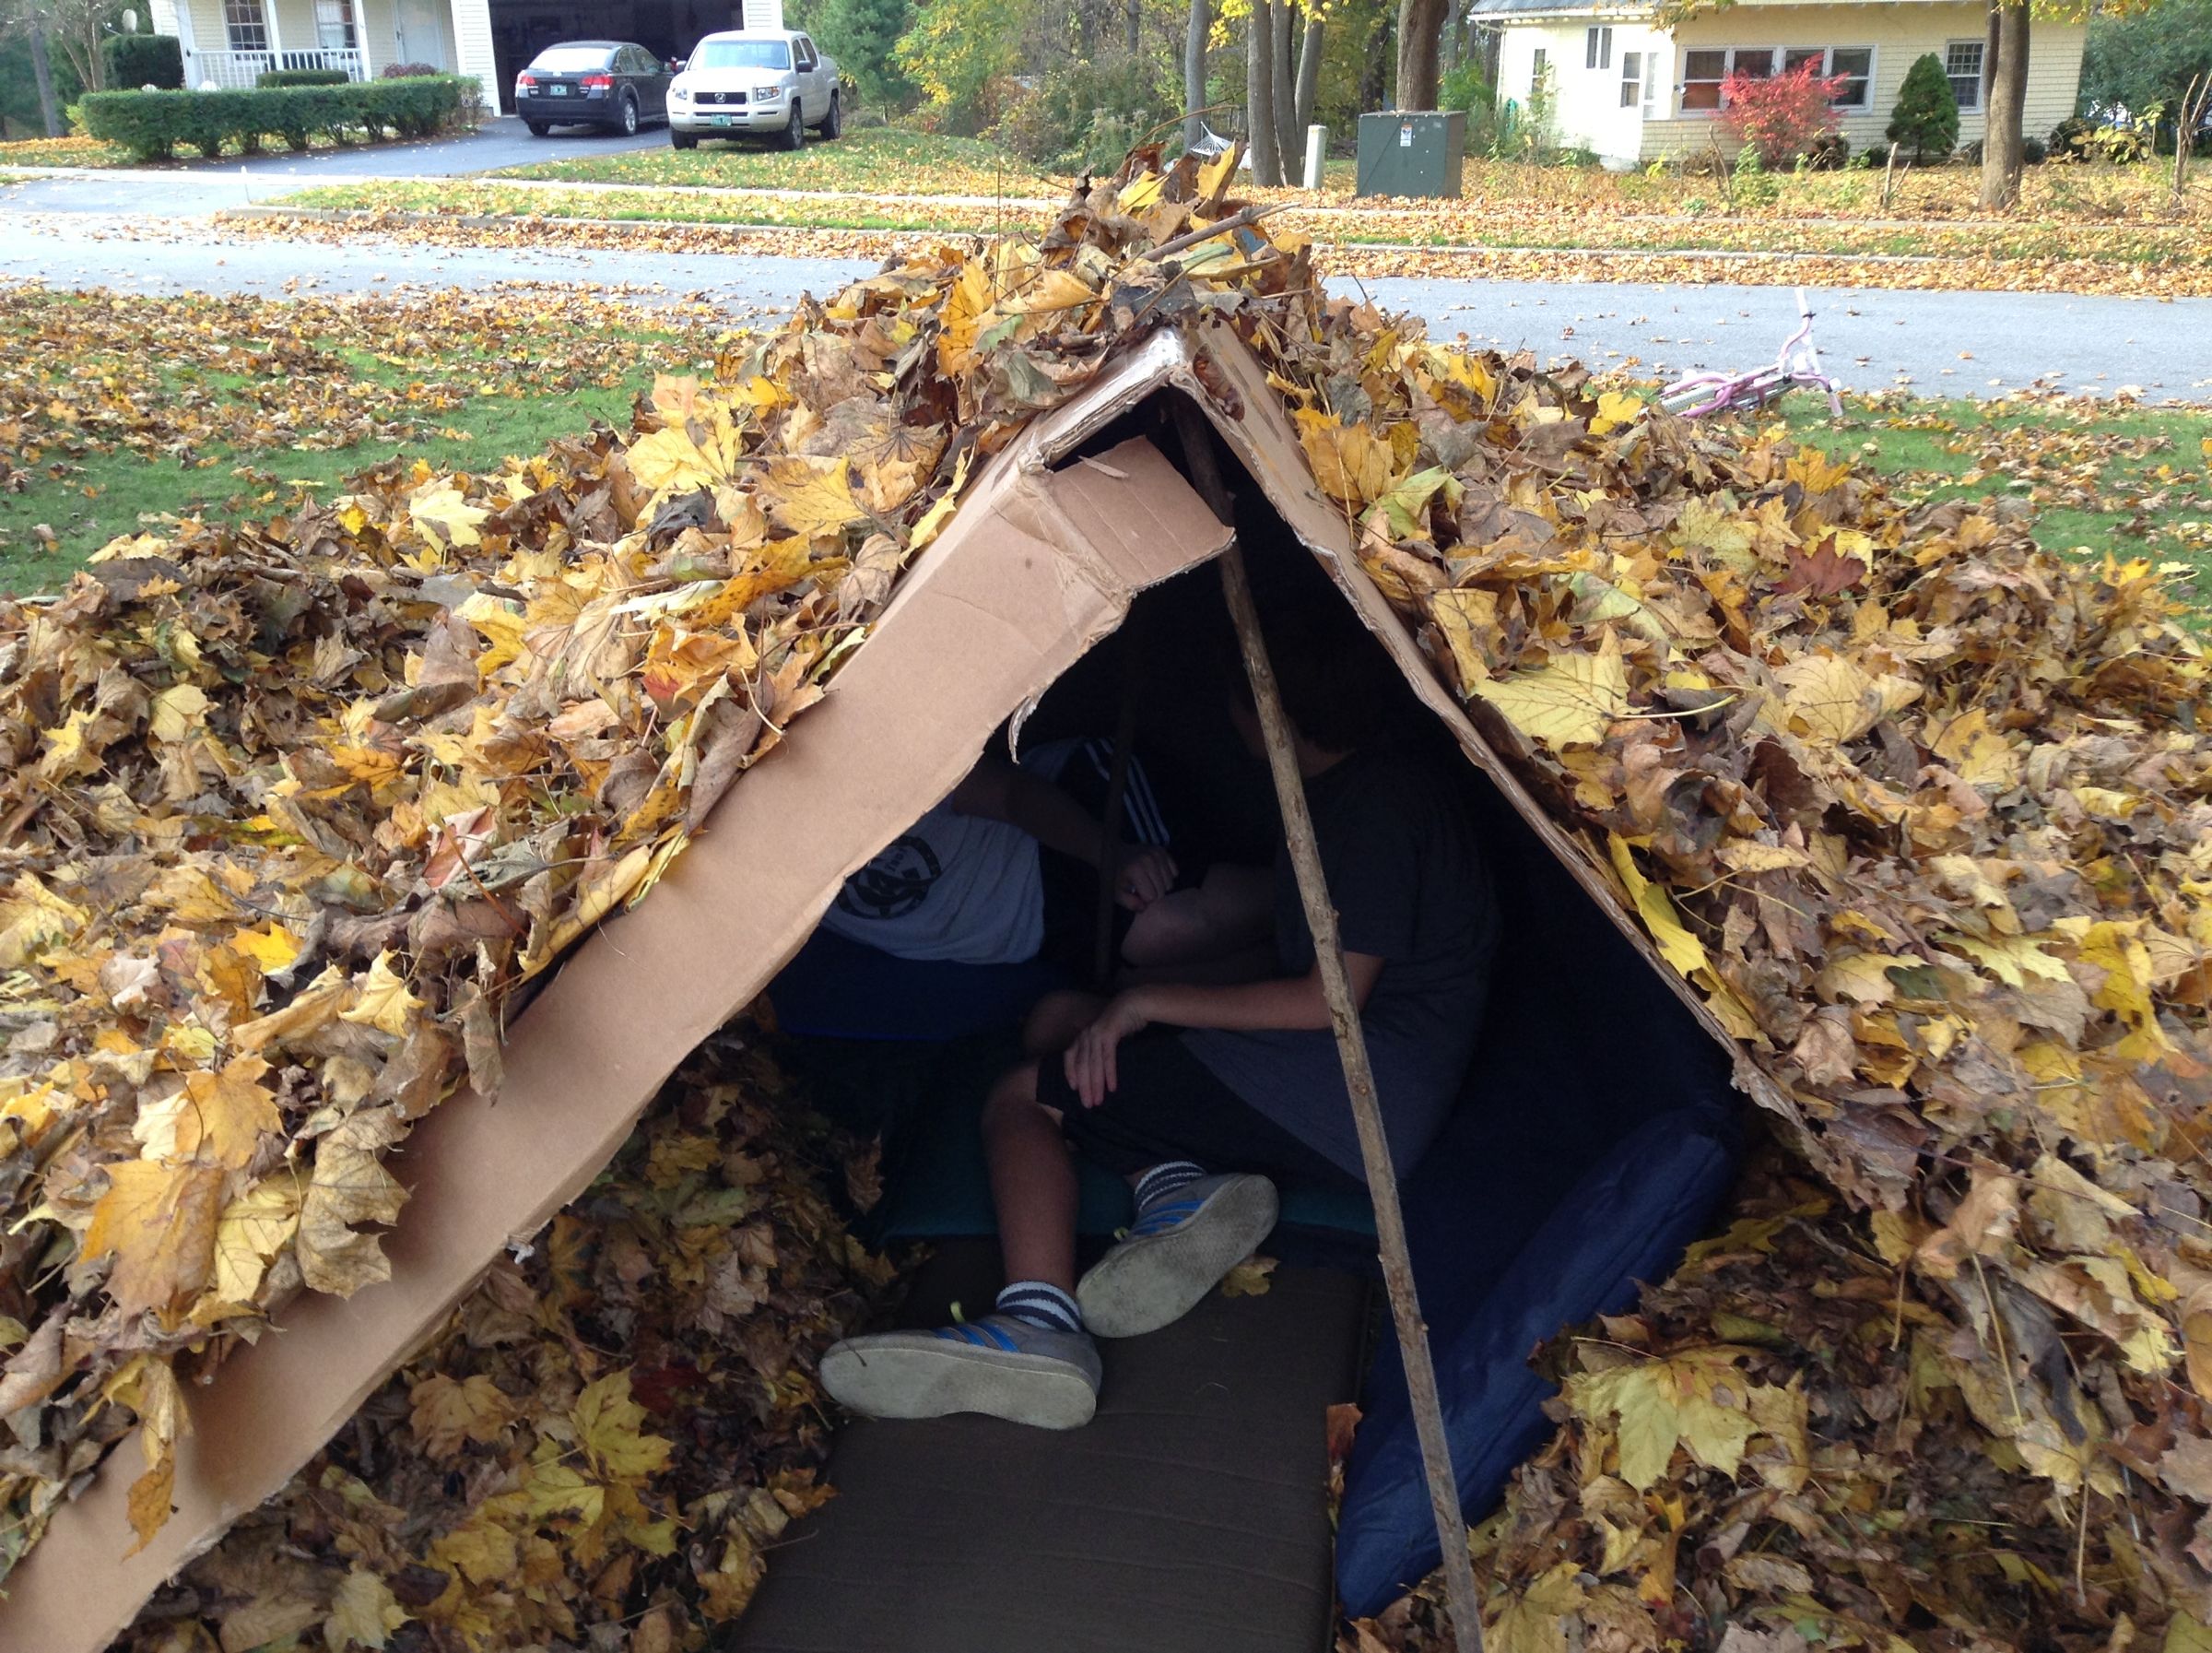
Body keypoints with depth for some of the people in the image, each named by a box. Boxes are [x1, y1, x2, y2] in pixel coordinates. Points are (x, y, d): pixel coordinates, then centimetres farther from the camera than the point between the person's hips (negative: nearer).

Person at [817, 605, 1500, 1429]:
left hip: (1355, 1095, -10)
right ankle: (1181, 1185, -10)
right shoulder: (1408, 772, 16)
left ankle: (1038, 1321, -30)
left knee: (1024, 1096, -8)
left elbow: (1330, 1002, -19)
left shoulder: (1372, 805, -15)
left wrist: (1148, 1003, -12)